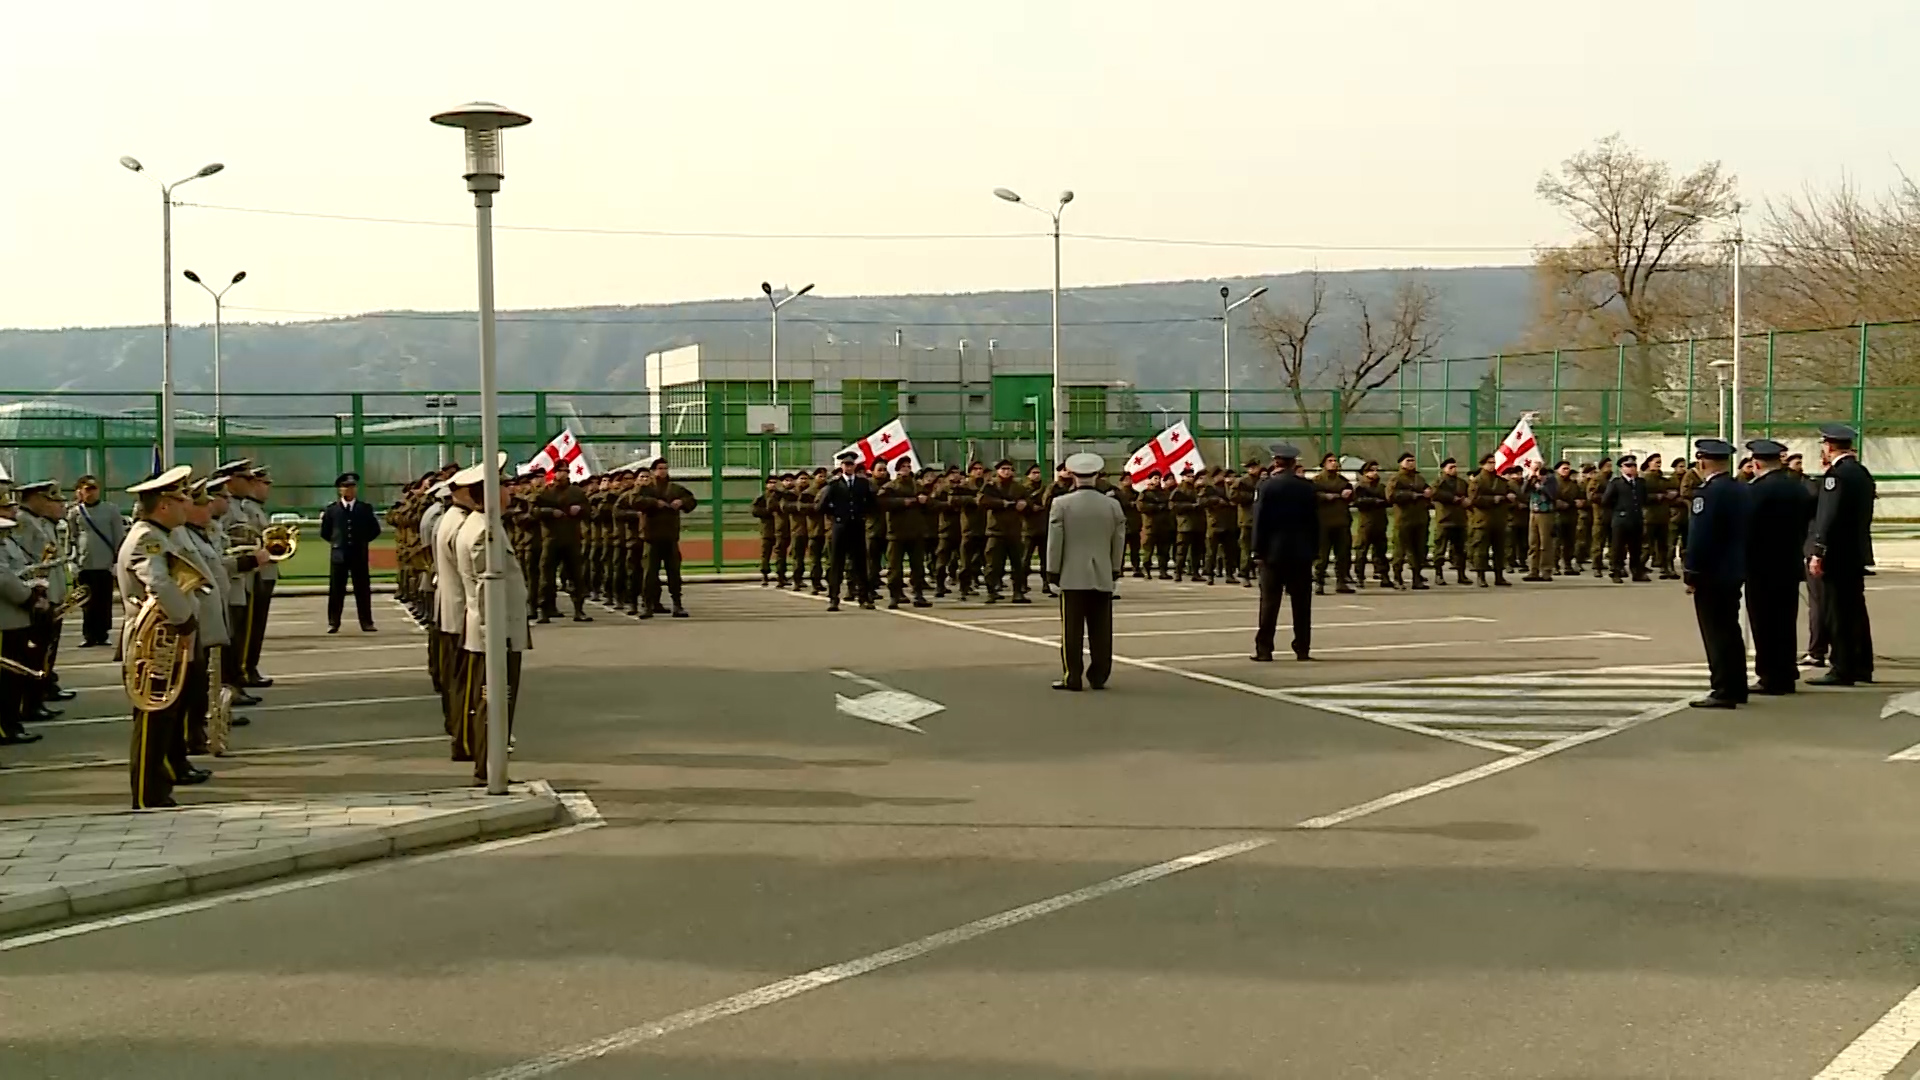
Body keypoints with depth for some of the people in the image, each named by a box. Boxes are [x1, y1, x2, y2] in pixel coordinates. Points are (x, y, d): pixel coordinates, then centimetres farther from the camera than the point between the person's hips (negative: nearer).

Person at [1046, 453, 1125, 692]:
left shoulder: (1060, 503, -7)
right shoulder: (1112, 505, 1)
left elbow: (1054, 541, -5)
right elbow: (1119, 541, 8)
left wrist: (1052, 570, 4)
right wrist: (1115, 569, 18)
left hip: (1072, 576, -2)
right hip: (1103, 577, 2)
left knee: (1072, 630, 1)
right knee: (1101, 630, 7)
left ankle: (1072, 677, 1)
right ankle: (1099, 677, 9)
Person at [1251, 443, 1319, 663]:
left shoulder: (1267, 485, -8)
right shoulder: (1308, 486, 2)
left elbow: (1260, 521, -8)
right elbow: (1315, 521, 5)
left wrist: (1258, 551, -4)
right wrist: (1314, 550, 11)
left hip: (1274, 552, -2)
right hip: (1302, 553, 3)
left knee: (1269, 601, 0)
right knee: (1301, 602, 7)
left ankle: (1264, 649, -2)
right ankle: (1303, 648, 7)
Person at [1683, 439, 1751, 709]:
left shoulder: (1708, 492, -17)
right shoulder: (1741, 490, 10)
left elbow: (1700, 537, -20)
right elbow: (1745, 531, 14)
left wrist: (1691, 575, -14)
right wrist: (1740, 565, 18)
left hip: (1711, 574, -9)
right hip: (1734, 572, 9)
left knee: (1716, 633, -5)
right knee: (1730, 631, 16)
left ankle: (1723, 691, -5)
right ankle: (1736, 688, 23)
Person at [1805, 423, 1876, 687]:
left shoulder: (1836, 474, -14)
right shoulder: (1862, 472, 14)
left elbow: (1828, 516, -20)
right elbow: (1863, 514, 17)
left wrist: (1817, 553, -20)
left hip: (1836, 555, -9)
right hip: (1858, 553, 9)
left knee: (1836, 613, -5)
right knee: (1855, 610, 14)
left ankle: (1842, 670, -4)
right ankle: (1862, 667, 20)